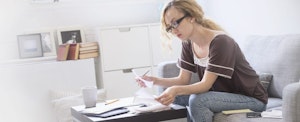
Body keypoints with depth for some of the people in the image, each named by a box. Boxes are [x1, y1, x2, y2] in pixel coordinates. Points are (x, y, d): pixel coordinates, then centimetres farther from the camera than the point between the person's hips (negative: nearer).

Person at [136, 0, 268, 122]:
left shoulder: (220, 42, -24)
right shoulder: (188, 44, 0)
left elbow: (206, 84, -27)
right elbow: (183, 79, 0)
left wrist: (176, 90, -43)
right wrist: (155, 80, -16)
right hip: (223, 94, 8)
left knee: (197, 101, -28)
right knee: (176, 96, -4)